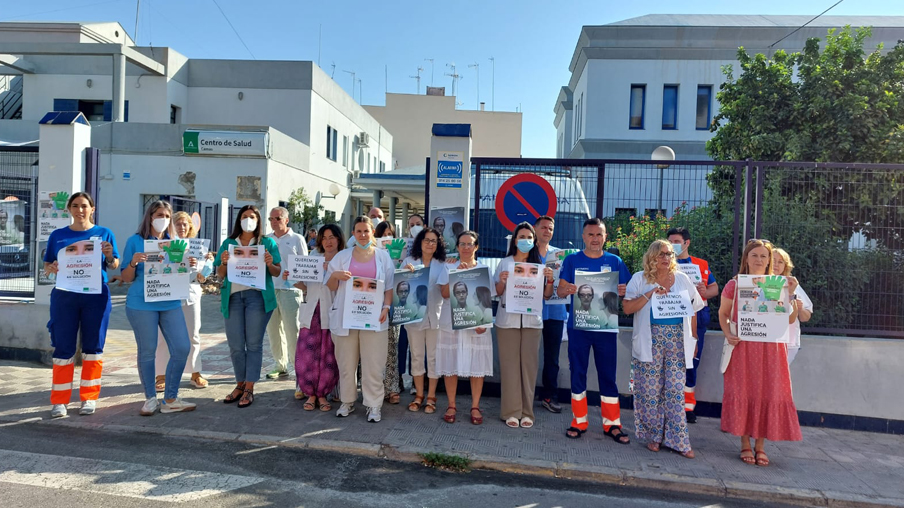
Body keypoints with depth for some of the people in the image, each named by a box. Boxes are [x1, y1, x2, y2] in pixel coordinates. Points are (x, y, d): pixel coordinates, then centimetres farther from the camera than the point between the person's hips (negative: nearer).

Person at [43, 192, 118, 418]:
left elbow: (114, 266, 7)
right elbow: (47, 265, 11)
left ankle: (89, 398, 15)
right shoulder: (58, 235, 8)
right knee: (63, 348, 2)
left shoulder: (104, 233, 5)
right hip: (64, 297, 1)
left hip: (96, 296, -1)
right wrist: (52, 268, -12)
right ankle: (59, 401, 12)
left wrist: (110, 255, -14)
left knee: (93, 347, 5)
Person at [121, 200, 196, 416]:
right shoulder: (135, 241, 2)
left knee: (182, 348, -2)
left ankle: (170, 400, 11)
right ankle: (150, 399, 19)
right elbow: (126, 278, 3)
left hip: (171, 303, 4)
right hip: (142, 304, -3)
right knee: (147, 352, 2)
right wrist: (134, 262, -16)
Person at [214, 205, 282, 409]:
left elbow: (277, 272, 5)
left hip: (257, 295, -3)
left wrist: (270, 264, -15)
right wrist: (223, 263, -8)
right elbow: (220, 275, 12)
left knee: (254, 344, 0)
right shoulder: (228, 243, 14)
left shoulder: (268, 242, 7)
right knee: (235, 345, 6)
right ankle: (240, 384, 23)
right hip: (233, 296, 3)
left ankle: (249, 388, 7)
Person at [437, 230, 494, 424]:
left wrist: (484, 321, -10)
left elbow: (488, 298, 3)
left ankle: (475, 407, 15)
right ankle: (451, 406, 17)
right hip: (451, 324, 0)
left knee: (477, 367, 3)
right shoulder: (449, 267, 5)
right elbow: (445, 293, -9)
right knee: (450, 366, 5)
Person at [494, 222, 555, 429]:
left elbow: (547, 295, 7)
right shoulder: (505, 263, 6)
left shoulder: (539, 264, 9)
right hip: (508, 320, -1)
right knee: (510, 365, -1)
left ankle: (527, 412, 10)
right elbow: (497, 293, 5)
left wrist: (550, 280, -10)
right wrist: (502, 282, -14)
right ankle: (511, 411, 5)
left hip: (532, 321, 1)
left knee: (529, 365, 2)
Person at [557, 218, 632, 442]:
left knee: (608, 375, 5)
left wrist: (623, 291, -17)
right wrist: (568, 289, -24)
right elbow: (560, 290, -1)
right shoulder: (572, 260, 3)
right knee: (577, 373, 6)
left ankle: (612, 424, 16)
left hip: (606, 326, 1)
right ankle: (579, 421, 18)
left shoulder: (615, 261, 6)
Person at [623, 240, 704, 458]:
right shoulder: (640, 279, 3)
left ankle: (678, 440, 10)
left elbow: (693, 309, 15)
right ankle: (653, 436, 17)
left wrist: (693, 338, 11)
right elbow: (627, 308, -5)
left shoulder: (682, 278, 11)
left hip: (677, 340, 2)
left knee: (676, 390, 1)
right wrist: (650, 294, -15)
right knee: (650, 390, 2)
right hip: (650, 340, -2)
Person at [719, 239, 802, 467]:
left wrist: (790, 293, -9)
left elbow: (790, 319, 2)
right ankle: (745, 444, 15)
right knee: (742, 392, 3)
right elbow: (723, 313, 9)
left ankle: (760, 445, 16)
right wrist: (728, 334, -7)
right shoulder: (734, 285, 1)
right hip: (742, 346, -1)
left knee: (768, 393, 3)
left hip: (770, 347, 2)